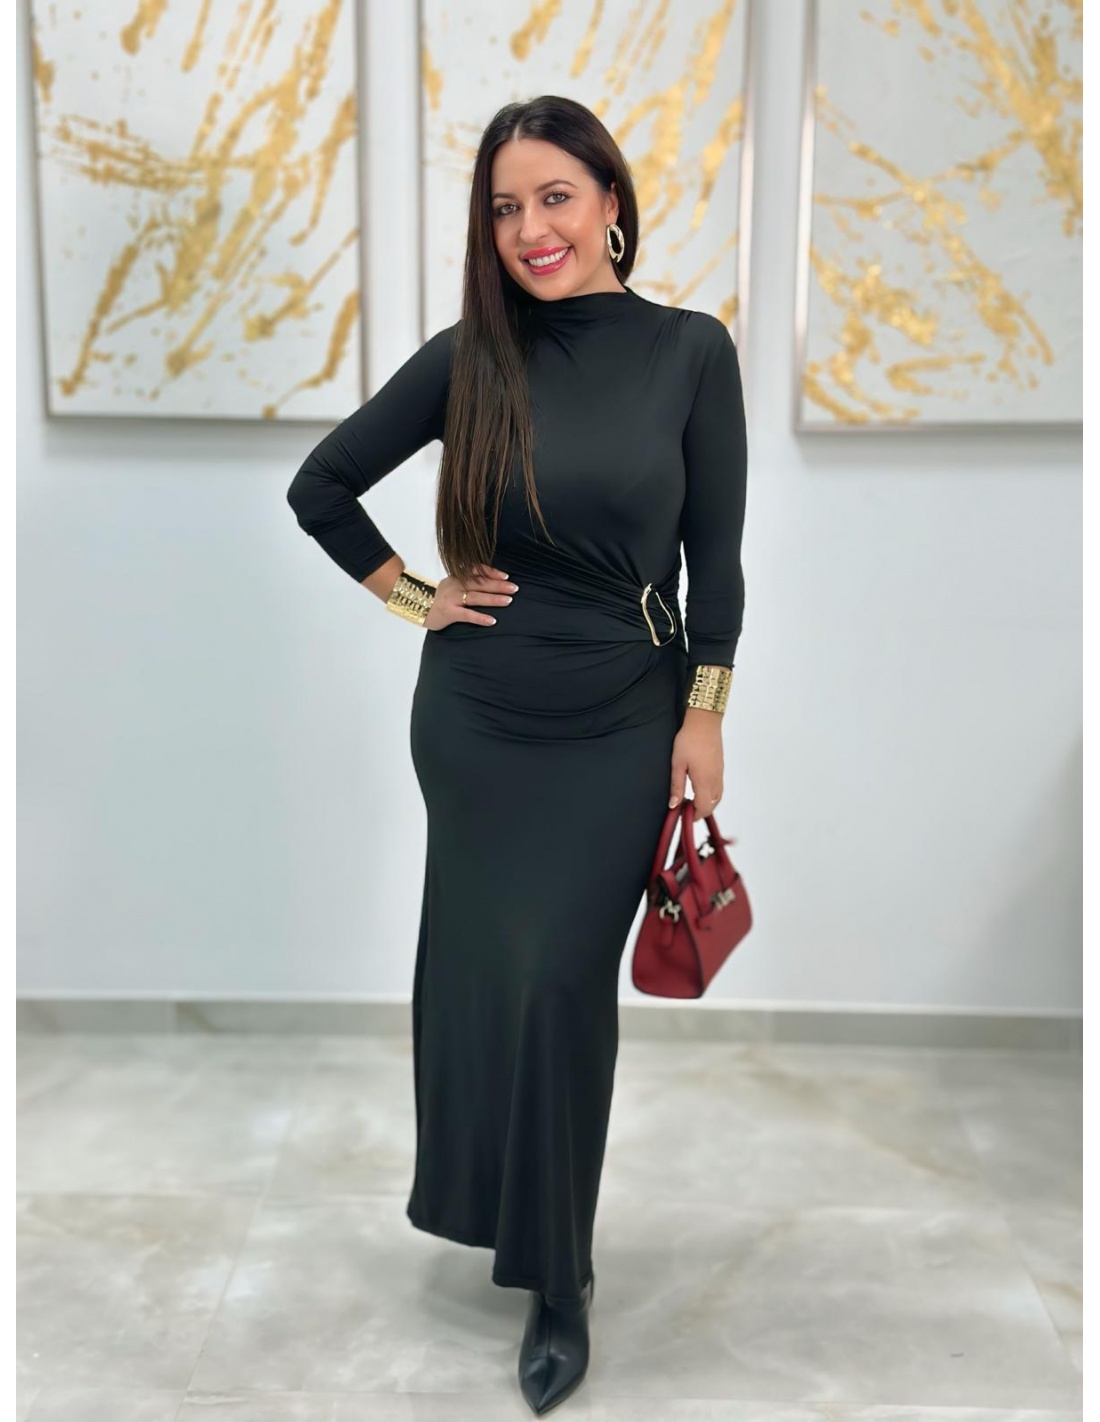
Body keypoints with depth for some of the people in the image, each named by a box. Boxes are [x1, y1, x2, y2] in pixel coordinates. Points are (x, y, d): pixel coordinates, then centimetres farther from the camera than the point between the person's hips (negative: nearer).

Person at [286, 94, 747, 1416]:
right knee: (482, 969, 11)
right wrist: (414, 597, 2)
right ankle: (492, 1206, 37)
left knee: (562, 981, -2)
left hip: (621, 722, -1)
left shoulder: (688, 350, -4)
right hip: (476, 714, 2)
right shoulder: (471, 355, -2)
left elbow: (714, 551, -2)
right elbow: (320, 485, 7)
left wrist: (705, 717, -4)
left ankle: (558, 1280, 16)